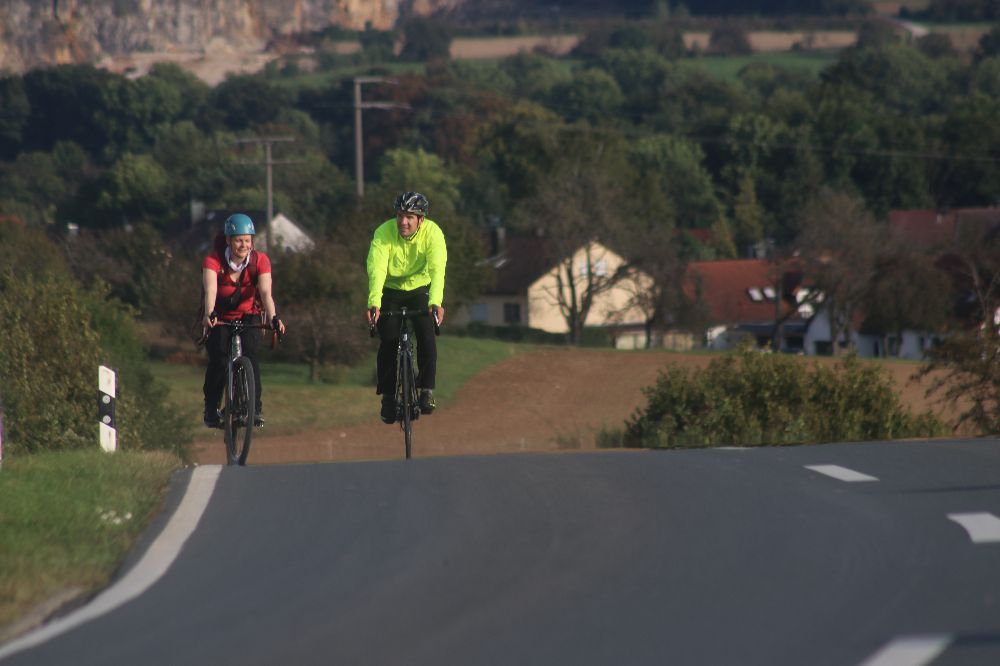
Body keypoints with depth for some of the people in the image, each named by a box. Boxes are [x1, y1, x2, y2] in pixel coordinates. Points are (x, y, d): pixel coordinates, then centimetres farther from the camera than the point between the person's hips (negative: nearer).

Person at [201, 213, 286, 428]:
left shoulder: (260, 261, -16)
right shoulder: (213, 261, -21)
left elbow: (266, 293, -28)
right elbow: (210, 290, -37)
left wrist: (273, 318, -46)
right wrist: (209, 314, -56)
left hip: (248, 316, 1)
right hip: (220, 319, -1)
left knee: (250, 354, -24)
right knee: (218, 359, -21)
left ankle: (254, 408, -16)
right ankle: (211, 410, -3)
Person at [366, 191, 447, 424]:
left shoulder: (432, 233, -24)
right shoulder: (384, 233, -26)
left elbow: (437, 269, -36)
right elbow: (376, 269, -36)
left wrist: (435, 302, -52)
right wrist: (374, 304, -52)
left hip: (420, 290, 0)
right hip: (390, 291, 0)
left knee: (427, 335, -20)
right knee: (388, 341, -13)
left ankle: (427, 389, -8)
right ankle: (388, 396, 2)